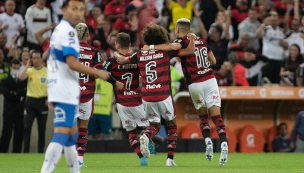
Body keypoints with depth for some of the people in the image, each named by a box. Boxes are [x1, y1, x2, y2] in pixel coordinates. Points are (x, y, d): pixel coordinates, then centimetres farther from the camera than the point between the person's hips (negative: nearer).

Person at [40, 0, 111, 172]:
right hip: (66, 91, -10)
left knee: (72, 133, 19)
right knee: (61, 134, -17)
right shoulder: (68, 31, -13)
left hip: (57, 91, 10)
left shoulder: (58, 30, 18)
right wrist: (98, 72, -13)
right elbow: (72, 63, -23)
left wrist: (52, 97, 26)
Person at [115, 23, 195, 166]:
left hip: (147, 97, 3)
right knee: (172, 125, 15)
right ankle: (170, 158, 5)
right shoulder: (166, 51, -2)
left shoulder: (140, 55, 5)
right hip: (164, 95, -3)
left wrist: (117, 55, 41)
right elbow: (190, 51, -1)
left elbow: (122, 60, 20)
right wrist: (192, 38, 17)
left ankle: (145, 137, -17)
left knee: (154, 125, 19)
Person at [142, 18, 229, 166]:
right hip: (210, 80, 3)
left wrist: (151, 47, -21)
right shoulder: (202, 41, 12)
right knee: (216, 116, -2)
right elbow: (213, 61, 17)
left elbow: (174, 46, -29)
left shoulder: (183, 41, -4)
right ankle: (224, 143, -21)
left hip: (195, 84, -3)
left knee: (203, 115, 16)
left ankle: (208, 141, -3)